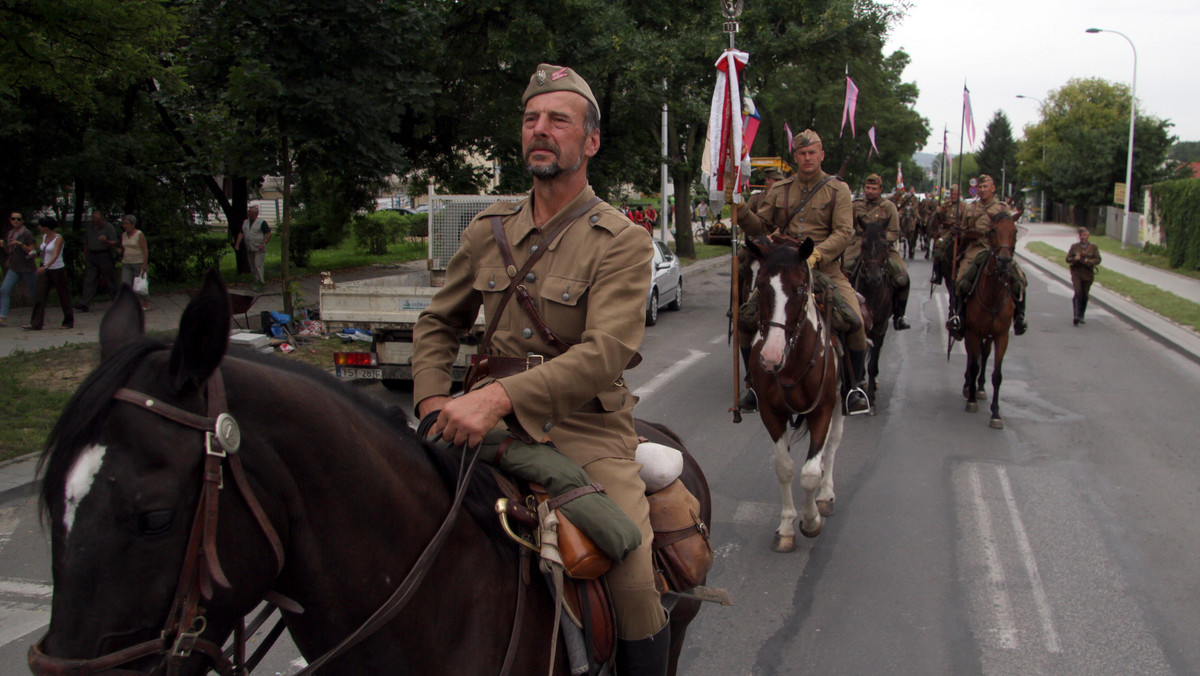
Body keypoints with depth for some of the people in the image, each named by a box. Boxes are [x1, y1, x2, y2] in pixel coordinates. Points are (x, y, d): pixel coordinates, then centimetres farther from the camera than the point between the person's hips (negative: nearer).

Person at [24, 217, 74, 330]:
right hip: (45, 270, 7)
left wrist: (45, 267, -35)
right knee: (39, 296, -2)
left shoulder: (58, 238, -13)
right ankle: (36, 324, -4)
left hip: (57, 270, -7)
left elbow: (55, 255, -24)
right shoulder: (44, 237, 8)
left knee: (63, 296, 4)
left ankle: (69, 322, 18)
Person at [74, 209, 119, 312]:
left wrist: (106, 241, -27)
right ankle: (84, 304, -9)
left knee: (110, 279, 2)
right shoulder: (89, 226, 13)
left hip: (105, 256, -4)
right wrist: (85, 257, 17)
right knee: (89, 280, -3)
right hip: (91, 256, 4)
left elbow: (115, 244, -7)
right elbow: (86, 243, 20)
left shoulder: (109, 227, -3)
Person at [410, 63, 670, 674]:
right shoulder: (488, 230, 9)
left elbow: (605, 352, -19)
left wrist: (500, 395, -31)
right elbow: (437, 324, 17)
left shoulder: (622, 242, -6)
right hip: (492, 420, 4)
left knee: (635, 588, -17)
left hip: (586, 427, -4)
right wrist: (435, 402, -3)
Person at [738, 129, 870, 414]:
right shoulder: (779, 190, 12)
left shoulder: (837, 190, 3)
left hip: (825, 269, -2)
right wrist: (743, 215, -9)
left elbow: (843, 232, -7)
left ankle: (856, 386, 2)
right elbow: (761, 227, 13)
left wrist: (817, 254, -23)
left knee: (854, 321, -19)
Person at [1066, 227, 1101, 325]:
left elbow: (1098, 260, -3)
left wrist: (1088, 261, -20)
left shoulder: (1093, 247, 5)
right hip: (1076, 273, -1)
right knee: (1078, 293, -17)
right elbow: (1068, 259, 5)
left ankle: (1081, 316, 20)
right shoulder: (1074, 246, 5)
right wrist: (1075, 259, -15)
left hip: (1088, 274, 1)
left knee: (1085, 295, 7)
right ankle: (1076, 316, -20)